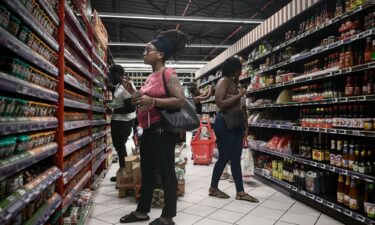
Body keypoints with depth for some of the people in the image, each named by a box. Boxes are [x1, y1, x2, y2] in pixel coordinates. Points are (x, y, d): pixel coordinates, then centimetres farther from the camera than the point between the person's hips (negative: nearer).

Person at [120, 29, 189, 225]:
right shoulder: (151, 76, 15)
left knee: (166, 171, 1)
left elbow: (180, 101, -22)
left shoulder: (168, 73, -11)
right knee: (147, 170, 16)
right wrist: (138, 98, 8)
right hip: (149, 129, 10)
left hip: (162, 129, -10)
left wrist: (151, 101, -24)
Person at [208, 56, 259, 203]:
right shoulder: (223, 81, -10)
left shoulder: (233, 82, 14)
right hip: (224, 123, -8)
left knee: (236, 158, 9)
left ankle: (240, 192, 15)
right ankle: (213, 188, 18)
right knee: (224, 157, 1)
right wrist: (239, 95, -16)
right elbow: (220, 103, -21)